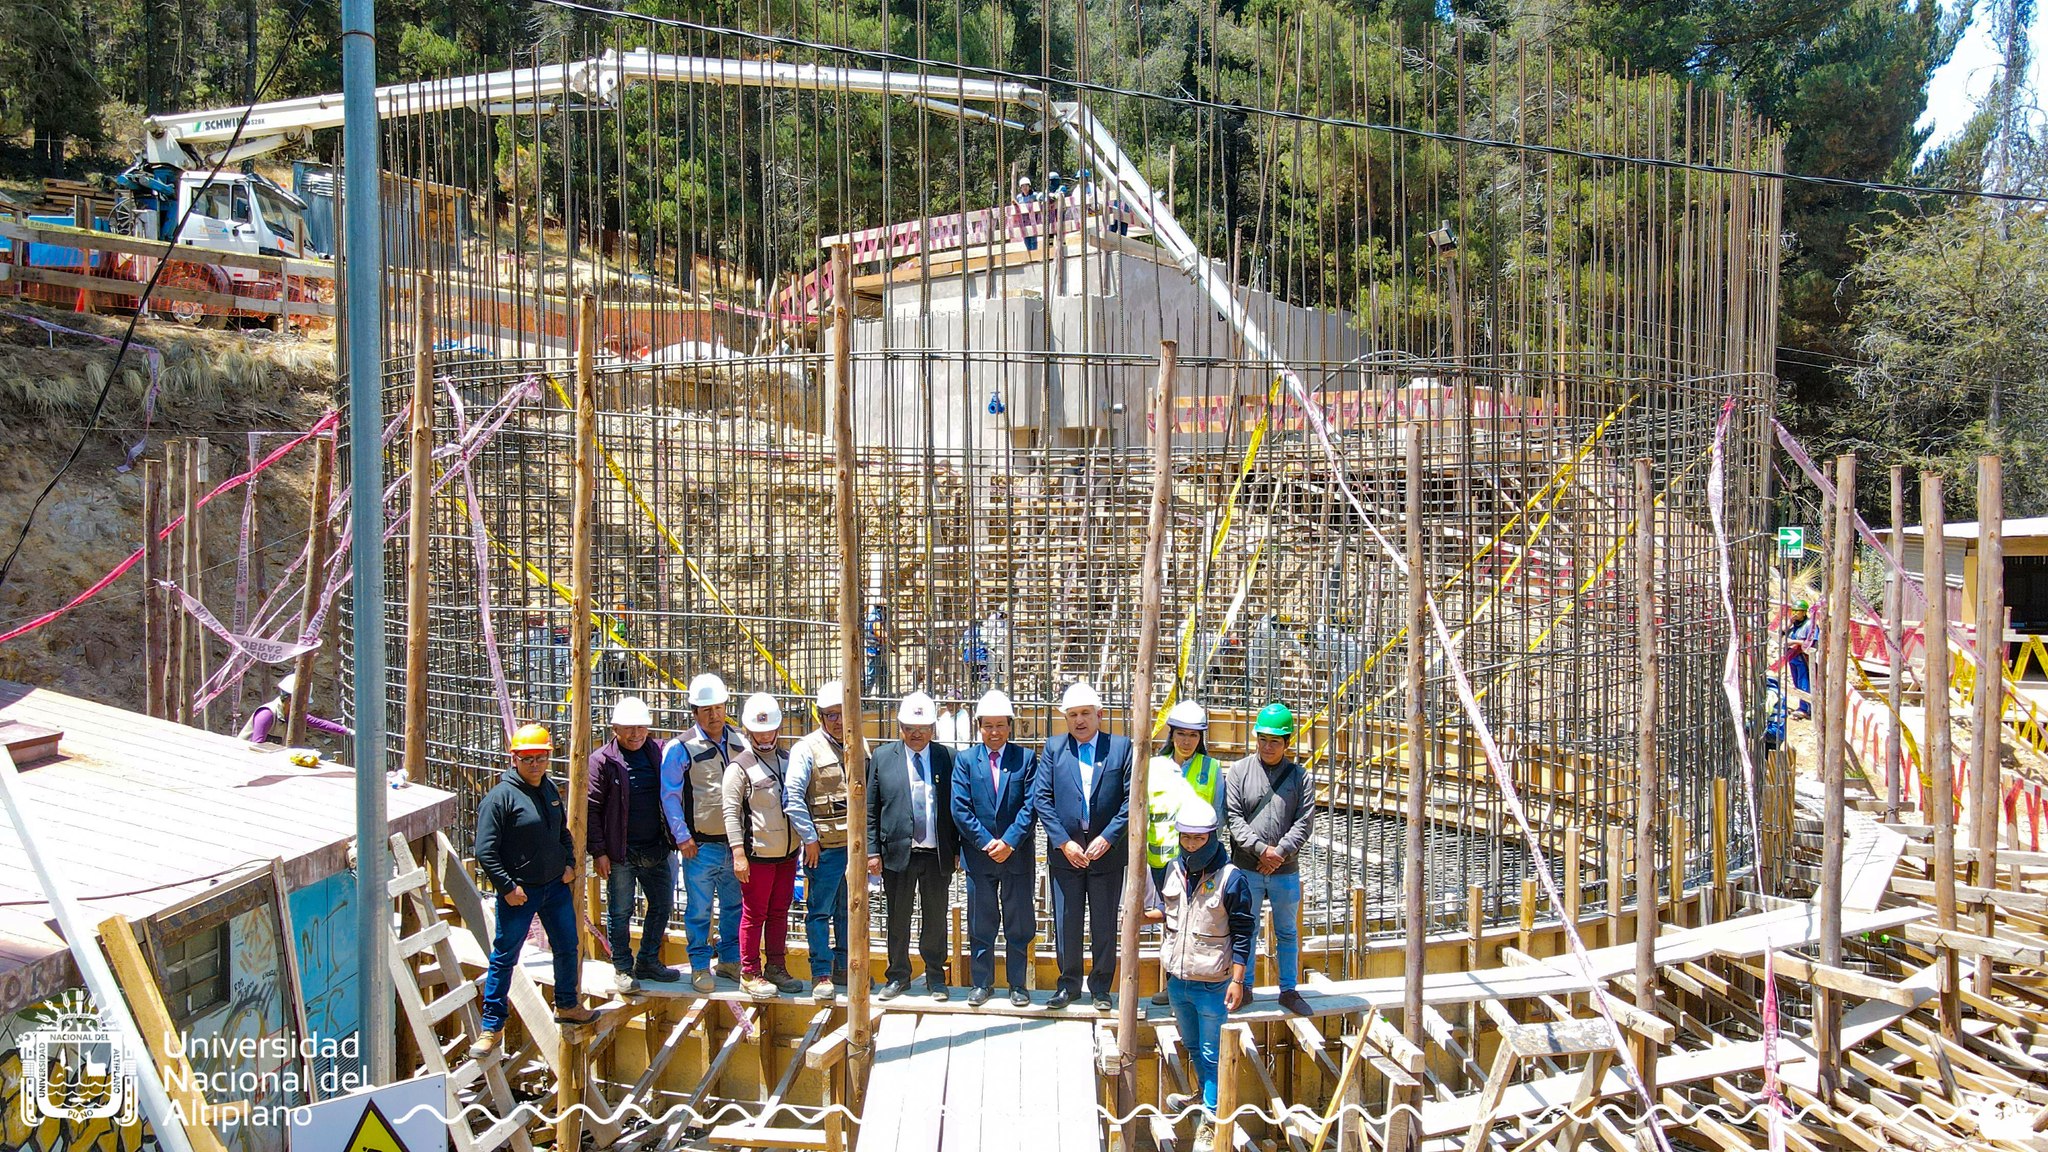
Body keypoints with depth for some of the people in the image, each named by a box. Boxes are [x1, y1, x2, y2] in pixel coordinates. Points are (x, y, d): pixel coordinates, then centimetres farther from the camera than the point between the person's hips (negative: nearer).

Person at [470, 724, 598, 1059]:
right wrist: (507, 887, -17)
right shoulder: (501, 797, -15)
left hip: (556, 886, 7)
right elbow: (485, 851, -16)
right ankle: (492, 1026, 13)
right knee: (504, 958, 1)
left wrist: (569, 864, 7)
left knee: (567, 948, 17)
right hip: (519, 892, -7)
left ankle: (567, 1005, 37)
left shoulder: (550, 790, 7)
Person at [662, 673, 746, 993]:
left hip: (735, 842, 4)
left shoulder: (738, 743, 8)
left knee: (735, 905, 12)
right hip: (700, 844, -4)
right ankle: (700, 966, 15)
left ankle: (730, 960, 26)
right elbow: (669, 795, -4)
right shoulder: (681, 748, -6)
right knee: (699, 909, 2)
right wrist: (682, 836, -8)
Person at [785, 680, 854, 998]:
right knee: (820, 911, 0)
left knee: (849, 909, 14)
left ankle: (843, 968, 25)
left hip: (855, 843, 5)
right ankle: (821, 974, 8)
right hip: (823, 846, -5)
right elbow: (793, 796, -10)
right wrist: (809, 838, -11)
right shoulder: (807, 748, -7)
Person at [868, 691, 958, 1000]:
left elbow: (956, 808, 4)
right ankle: (898, 977, 25)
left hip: (937, 855, 0)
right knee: (898, 919, 11)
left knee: (936, 919, 9)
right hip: (897, 853, 0)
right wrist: (873, 851, -2)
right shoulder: (882, 757, 2)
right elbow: (871, 810, 3)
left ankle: (935, 977, 24)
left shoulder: (948, 757, 1)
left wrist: (957, 850, 0)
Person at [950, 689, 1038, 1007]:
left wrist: (1010, 842, -16)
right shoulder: (965, 760, 1)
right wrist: (986, 843, -12)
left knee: (1019, 924, 7)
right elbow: (960, 808, -5)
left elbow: (1030, 805, -7)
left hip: (1018, 854, 0)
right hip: (978, 854, 1)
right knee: (980, 924, 9)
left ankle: (1017, 985, 19)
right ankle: (982, 983, 21)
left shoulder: (1026, 759, 0)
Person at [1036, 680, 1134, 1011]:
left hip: (1107, 850, -1)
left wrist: (1107, 838, -13)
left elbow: (1131, 798, -5)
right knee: (1066, 922, 8)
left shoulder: (1121, 747, -1)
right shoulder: (1053, 748, 3)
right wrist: (1064, 842, -10)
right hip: (1065, 851, 1)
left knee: (1104, 924, 9)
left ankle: (1101, 986, 23)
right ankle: (1069, 983, 23)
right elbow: (1043, 798, -1)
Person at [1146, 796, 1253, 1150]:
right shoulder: (1173, 870, 1)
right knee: (1193, 1046, 23)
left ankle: (1211, 1117, 14)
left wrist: (1237, 980, -14)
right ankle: (1204, 1093, 44)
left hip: (1212, 984, -6)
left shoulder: (1230, 878, -16)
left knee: (1212, 1053, 4)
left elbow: (1243, 933, -12)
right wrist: (1153, 913, -3)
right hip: (1177, 979, 6)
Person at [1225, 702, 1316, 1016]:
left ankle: (1289, 990, 23)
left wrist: (1280, 852, -15)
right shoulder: (1239, 771, 0)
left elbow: (1304, 821, -4)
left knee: (1287, 932, 11)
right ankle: (1244, 987, 21)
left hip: (1286, 871, 1)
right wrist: (1261, 849, -15)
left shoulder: (1300, 776, 3)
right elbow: (1234, 818, -6)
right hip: (1246, 869, -1)